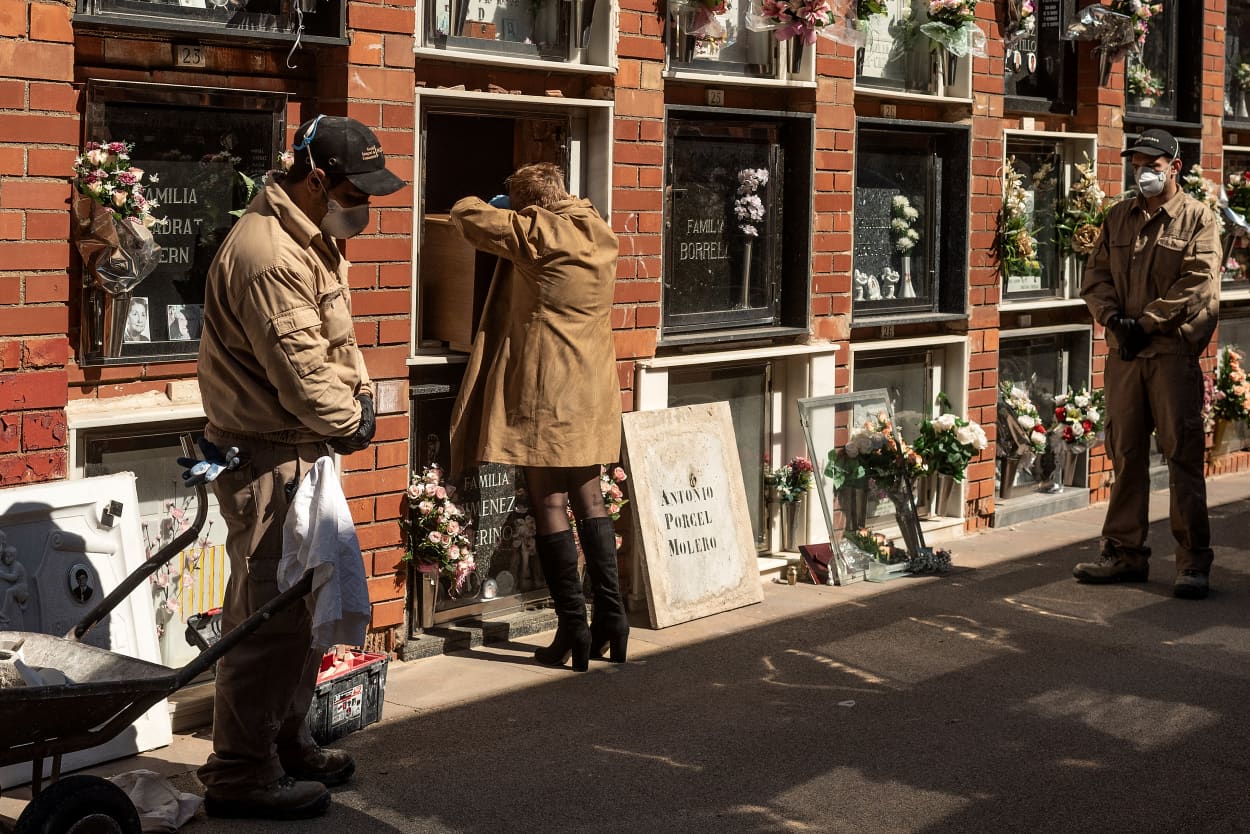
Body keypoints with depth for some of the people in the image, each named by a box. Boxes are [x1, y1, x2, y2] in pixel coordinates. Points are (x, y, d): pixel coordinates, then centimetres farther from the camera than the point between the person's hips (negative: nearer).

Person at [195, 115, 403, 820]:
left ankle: (287, 742, 32)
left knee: (303, 606, 18)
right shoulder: (269, 255, -23)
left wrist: (361, 391, 2)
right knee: (269, 617, -6)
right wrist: (352, 424, -8)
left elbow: (338, 337, 19)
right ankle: (241, 775, 2)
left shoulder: (319, 240, 11)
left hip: (302, 451, 11)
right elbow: (301, 375, -23)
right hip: (267, 459, -11)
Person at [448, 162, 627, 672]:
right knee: (587, 499, 14)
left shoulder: (535, 232, -13)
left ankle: (573, 626, -3)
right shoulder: (599, 232, 8)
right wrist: (518, 211, 22)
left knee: (549, 504, -2)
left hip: (546, 392, -7)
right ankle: (611, 616, 14)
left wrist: (495, 206, 17)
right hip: (593, 390, 7)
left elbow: (466, 214, -3)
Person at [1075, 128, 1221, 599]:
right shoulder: (1119, 218, 15)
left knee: (1183, 455, -5)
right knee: (1125, 454, 9)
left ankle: (1193, 564, -2)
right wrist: (1113, 318, -7)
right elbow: (1096, 276, 11)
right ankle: (1125, 553, 18)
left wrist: (1145, 322, -14)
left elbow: (1197, 284, -10)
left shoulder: (1197, 219, 1)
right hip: (1123, 352, 5)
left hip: (1174, 352, -5)